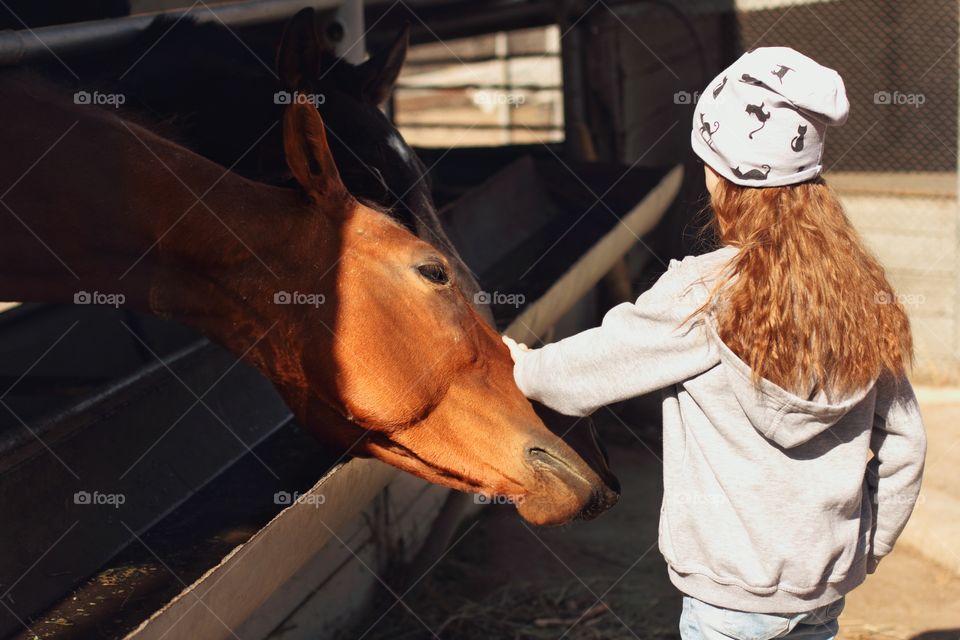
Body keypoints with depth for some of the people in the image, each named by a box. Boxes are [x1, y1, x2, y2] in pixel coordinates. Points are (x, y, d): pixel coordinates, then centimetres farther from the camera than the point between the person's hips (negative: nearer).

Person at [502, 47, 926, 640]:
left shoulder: (704, 295, -19)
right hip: (828, 587, 5)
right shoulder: (868, 292, -4)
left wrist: (528, 369, 16)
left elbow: (591, 370, -5)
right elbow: (903, 446, 2)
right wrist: (862, 552, 14)